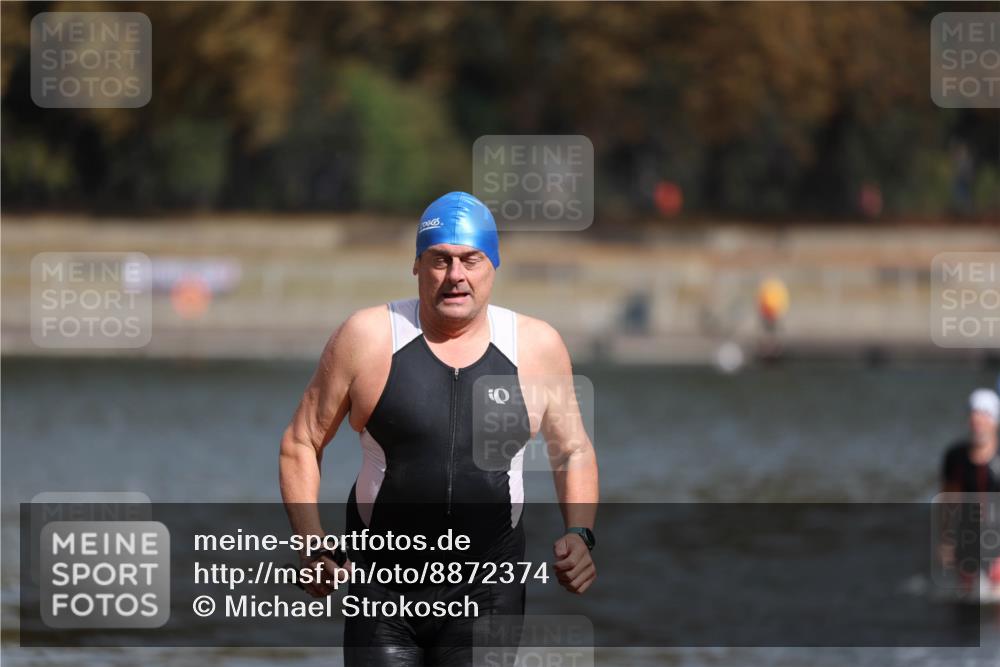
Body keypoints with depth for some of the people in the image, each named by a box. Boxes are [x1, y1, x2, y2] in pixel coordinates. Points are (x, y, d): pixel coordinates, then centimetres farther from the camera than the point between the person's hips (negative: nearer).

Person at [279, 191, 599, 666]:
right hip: (383, 588, -1)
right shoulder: (367, 338, -2)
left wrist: (579, 534, -1)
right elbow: (301, 442, 6)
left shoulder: (536, 347, 3)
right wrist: (311, 545, -6)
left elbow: (574, 451, 16)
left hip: (487, 596, 1)